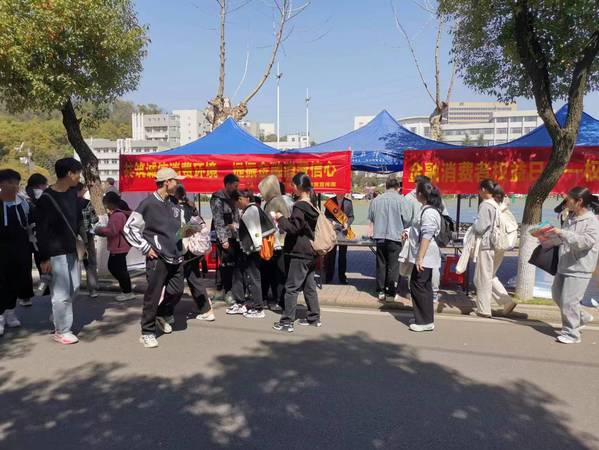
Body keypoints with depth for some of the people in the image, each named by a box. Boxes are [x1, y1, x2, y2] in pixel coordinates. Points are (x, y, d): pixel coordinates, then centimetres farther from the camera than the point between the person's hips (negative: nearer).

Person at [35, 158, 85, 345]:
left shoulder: (72, 192, 7)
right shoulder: (47, 198, -13)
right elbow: (41, 230, -12)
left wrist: (83, 240, 12)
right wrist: (44, 258, -13)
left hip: (71, 249, 8)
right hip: (56, 252, -8)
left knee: (74, 287, 16)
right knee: (62, 292, -2)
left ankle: (57, 318, 35)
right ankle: (61, 331, 11)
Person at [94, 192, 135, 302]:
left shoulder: (117, 216, -19)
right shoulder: (117, 214, 14)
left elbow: (112, 231, -26)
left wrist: (98, 230, -11)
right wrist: (101, 230, 6)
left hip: (119, 247, -11)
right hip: (116, 247, 11)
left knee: (120, 269, -3)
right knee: (112, 267, 18)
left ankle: (128, 292, 8)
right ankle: (124, 288, 27)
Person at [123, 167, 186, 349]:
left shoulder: (174, 206, 12)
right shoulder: (148, 204, -8)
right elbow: (129, 228, -7)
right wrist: (146, 247, -9)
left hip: (176, 257, 6)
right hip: (157, 258, -6)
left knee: (176, 291, 9)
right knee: (153, 295, -1)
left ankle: (163, 315, 37)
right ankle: (147, 332, 13)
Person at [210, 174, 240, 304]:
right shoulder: (218, 199, -9)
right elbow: (218, 221, -14)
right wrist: (223, 239, -17)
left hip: (235, 236, 7)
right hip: (225, 237, -7)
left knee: (236, 263, 6)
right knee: (227, 265, -3)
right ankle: (228, 292, 8)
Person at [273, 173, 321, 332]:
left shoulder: (300, 206, -16)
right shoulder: (312, 204, 12)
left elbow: (293, 228, -19)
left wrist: (281, 218, -5)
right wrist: (285, 221, 17)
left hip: (300, 253, -9)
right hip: (310, 251, 9)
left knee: (292, 287, -3)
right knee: (309, 285, 16)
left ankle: (287, 322, 1)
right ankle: (314, 317, 24)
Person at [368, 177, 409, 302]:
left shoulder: (376, 200, 4)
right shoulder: (400, 199, -7)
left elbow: (371, 218, 8)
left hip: (380, 237, 4)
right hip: (394, 237, -3)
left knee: (381, 264, 13)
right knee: (393, 267, 4)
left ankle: (381, 292, 18)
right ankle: (391, 293, 9)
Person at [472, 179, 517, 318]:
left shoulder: (485, 205, -13)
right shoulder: (499, 204, 9)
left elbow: (480, 228, -17)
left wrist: (474, 224, 3)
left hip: (487, 246, -8)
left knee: (483, 278, 4)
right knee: (490, 276, 21)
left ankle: (483, 310, 13)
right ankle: (507, 302, 15)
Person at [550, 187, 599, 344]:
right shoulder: (570, 218, 10)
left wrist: (563, 233, -30)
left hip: (579, 269, -9)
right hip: (564, 266, 9)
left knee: (568, 301, -7)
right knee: (557, 295, 18)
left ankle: (571, 334, 8)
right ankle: (581, 317, 38)